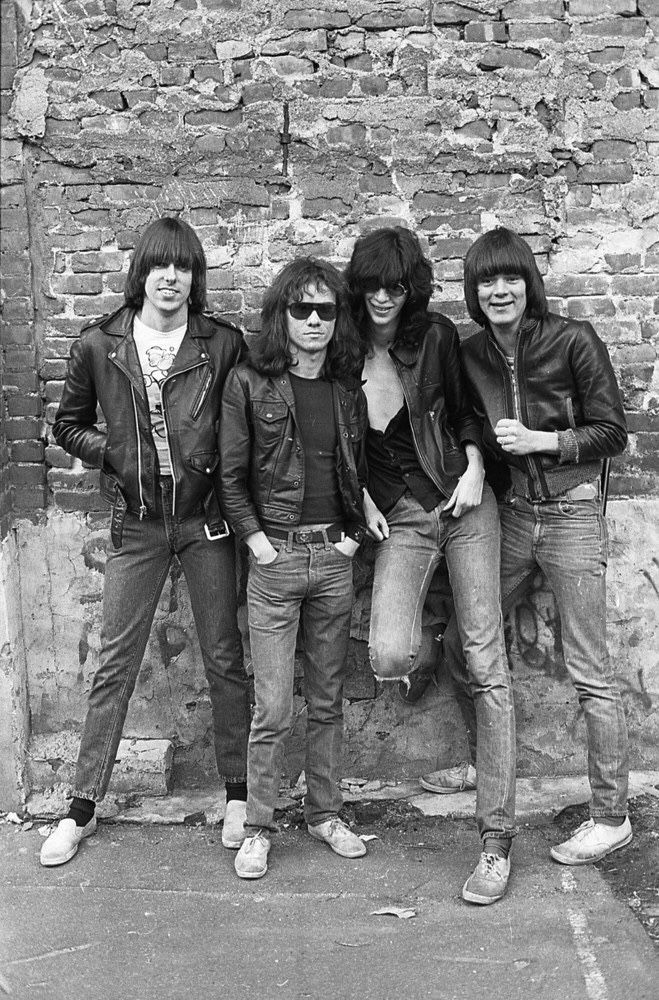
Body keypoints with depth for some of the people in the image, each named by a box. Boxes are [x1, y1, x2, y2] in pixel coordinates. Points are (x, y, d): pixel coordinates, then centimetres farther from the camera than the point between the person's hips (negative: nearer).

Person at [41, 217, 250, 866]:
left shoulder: (223, 344, -4)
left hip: (206, 519, 0)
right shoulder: (98, 345, 0)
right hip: (136, 524, 1)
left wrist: (219, 460, -10)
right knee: (114, 662, 6)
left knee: (224, 658, 7)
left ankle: (237, 794, 23)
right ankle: (82, 807, 18)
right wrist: (115, 452, -6)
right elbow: (68, 425, 9)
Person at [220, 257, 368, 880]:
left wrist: (355, 533, 6)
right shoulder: (249, 383, -3)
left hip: (335, 557, 4)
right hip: (275, 556, -4)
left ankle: (324, 813, 26)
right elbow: (230, 476, -2)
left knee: (327, 700, 12)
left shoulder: (346, 388, 9)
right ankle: (257, 828, 13)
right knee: (272, 709, -2)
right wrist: (255, 539, -9)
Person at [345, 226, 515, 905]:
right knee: (387, 659, -21)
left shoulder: (437, 338, -1)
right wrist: (362, 498, 1)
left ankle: (497, 838, 4)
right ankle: (418, 629, 20)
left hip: (463, 501, 0)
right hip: (400, 515, 0)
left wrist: (475, 467, -2)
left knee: (486, 666, -4)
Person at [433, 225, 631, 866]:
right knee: (460, 642, 7)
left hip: (571, 514, -5)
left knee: (589, 675, 0)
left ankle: (611, 816, 13)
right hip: (510, 515, 5)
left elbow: (613, 433, -6)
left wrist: (540, 440, -16)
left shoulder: (573, 341, -8)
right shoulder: (470, 355, 6)